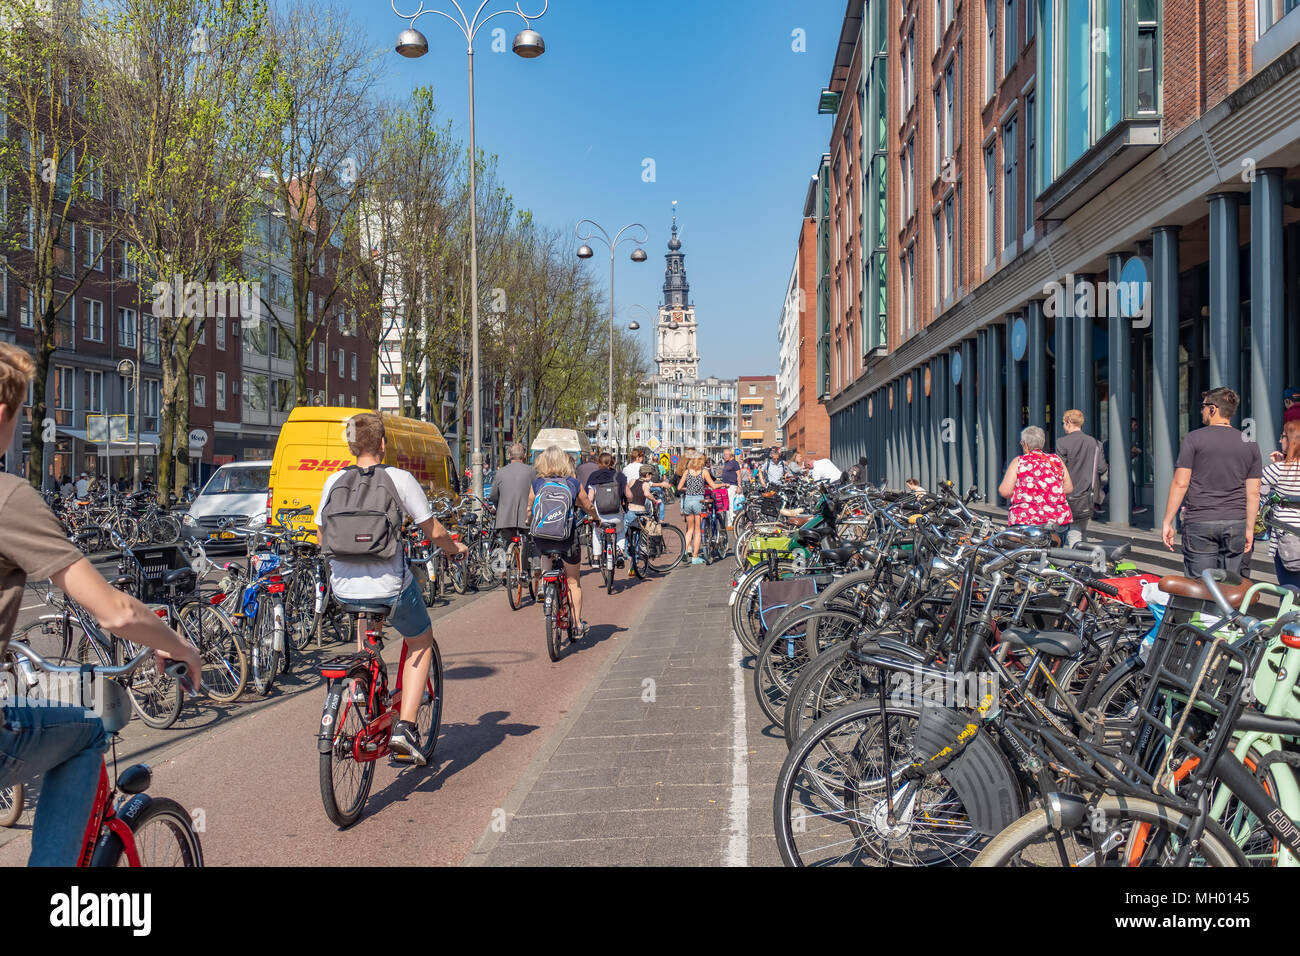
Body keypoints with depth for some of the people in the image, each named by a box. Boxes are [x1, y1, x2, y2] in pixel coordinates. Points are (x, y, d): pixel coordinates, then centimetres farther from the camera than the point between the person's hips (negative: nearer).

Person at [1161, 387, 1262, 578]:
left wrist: (1167, 522, -3)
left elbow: (1180, 484, -7)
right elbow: (1253, 493, 8)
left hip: (1200, 523, -4)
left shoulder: (1194, 438, -4)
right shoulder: (1250, 444, 9)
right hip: (1236, 523, 4)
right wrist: (1249, 528, 15)